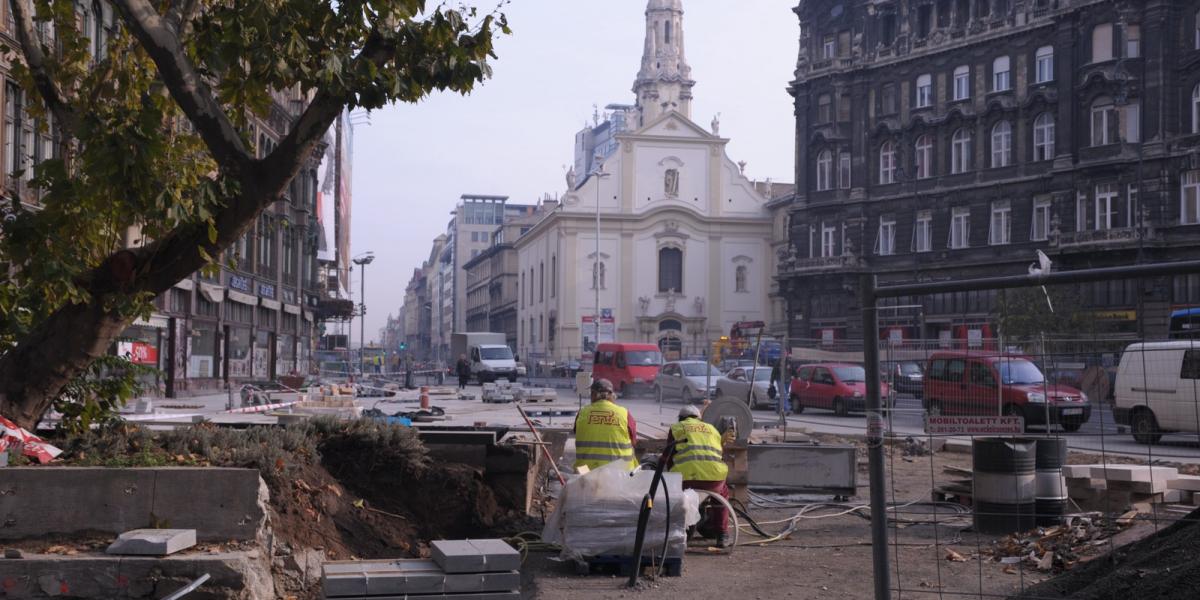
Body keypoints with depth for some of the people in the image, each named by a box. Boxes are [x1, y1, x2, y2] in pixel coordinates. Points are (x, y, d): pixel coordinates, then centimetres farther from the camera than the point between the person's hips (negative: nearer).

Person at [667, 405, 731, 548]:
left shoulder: (676, 428, 22)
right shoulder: (712, 429, 32)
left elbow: (669, 459, 19)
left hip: (686, 477, -3)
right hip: (714, 477, 3)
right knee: (722, 494, 35)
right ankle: (722, 535, 31)